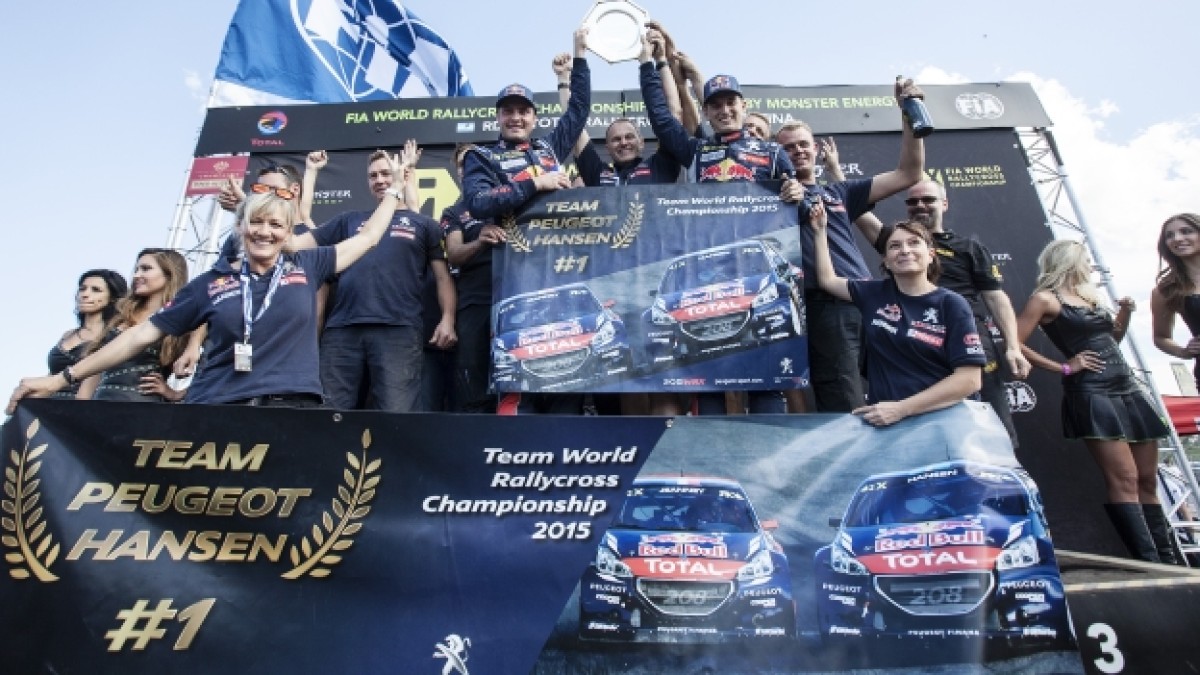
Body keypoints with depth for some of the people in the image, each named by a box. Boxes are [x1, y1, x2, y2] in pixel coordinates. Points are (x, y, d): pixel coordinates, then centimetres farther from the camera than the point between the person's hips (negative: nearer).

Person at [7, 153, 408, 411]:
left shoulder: (306, 267, 11)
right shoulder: (213, 282, 12)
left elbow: (368, 237, 20)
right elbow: (144, 333, 15)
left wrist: (394, 188, 26)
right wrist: (64, 378, 14)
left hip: (292, 408, -1)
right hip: (216, 410, 1)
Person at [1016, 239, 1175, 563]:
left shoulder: (1089, 295, 19)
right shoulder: (1045, 299, -5)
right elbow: (1015, 343, -15)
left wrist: (1125, 314, 11)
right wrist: (1064, 367, -11)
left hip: (1127, 388, 8)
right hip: (1091, 393, -8)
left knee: (1148, 480, 8)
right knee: (1124, 480, -13)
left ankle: (1167, 560, 14)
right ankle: (1149, 562, -11)